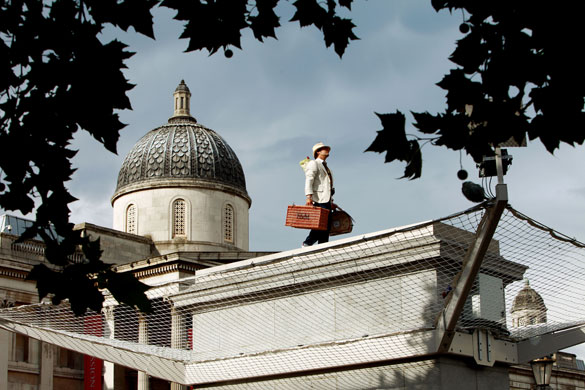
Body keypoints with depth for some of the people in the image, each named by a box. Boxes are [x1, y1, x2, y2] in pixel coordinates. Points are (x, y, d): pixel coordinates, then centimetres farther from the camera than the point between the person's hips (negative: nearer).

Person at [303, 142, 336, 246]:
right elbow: (309, 180, -11)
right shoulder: (313, 164, 2)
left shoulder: (325, 167, 29)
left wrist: (331, 201, 19)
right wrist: (309, 197, -24)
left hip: (326, 200, 9)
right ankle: (307, 244, -10)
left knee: (327, 226, 1)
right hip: (319, 200, -9)